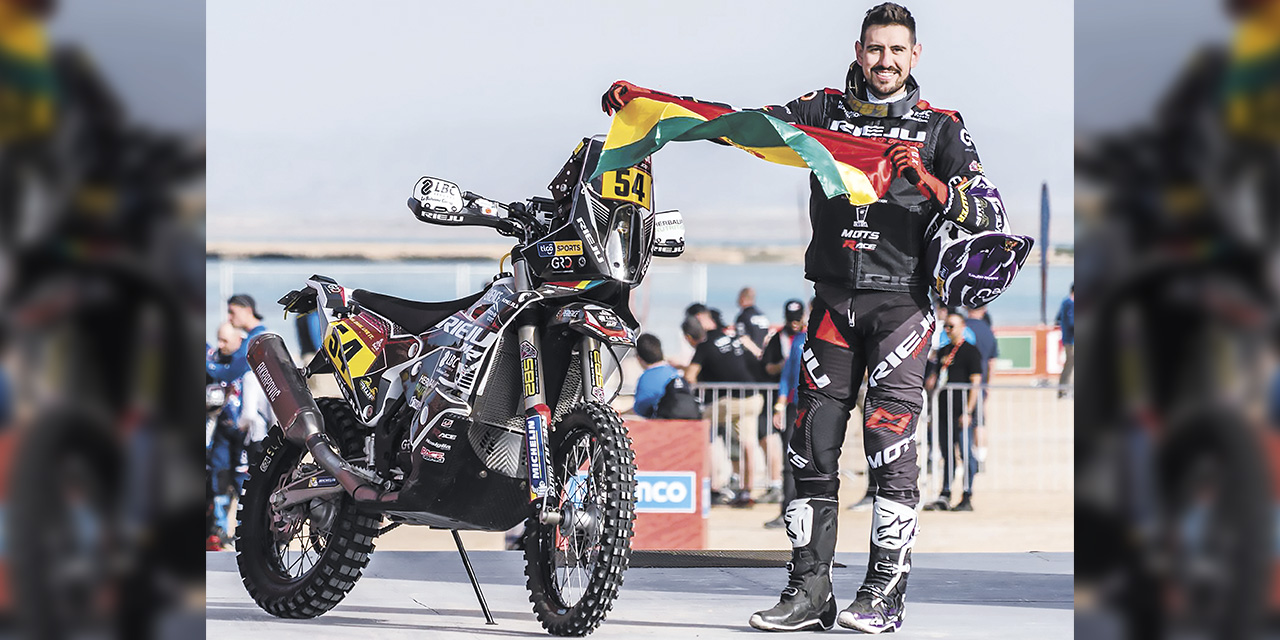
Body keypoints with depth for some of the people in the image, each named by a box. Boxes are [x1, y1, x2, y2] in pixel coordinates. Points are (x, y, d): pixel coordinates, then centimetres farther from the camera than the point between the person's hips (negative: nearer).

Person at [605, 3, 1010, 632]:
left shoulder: (940, 126, 5)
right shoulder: (828, 110, 12)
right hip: (834, 297, 3)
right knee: (812, 446, 0)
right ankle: (809, 589, 4)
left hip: (901, 301, -3)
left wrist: (928, 181, -19)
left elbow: (989, 213, -2)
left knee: (889, 444, -11)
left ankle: (885, 592, -7)